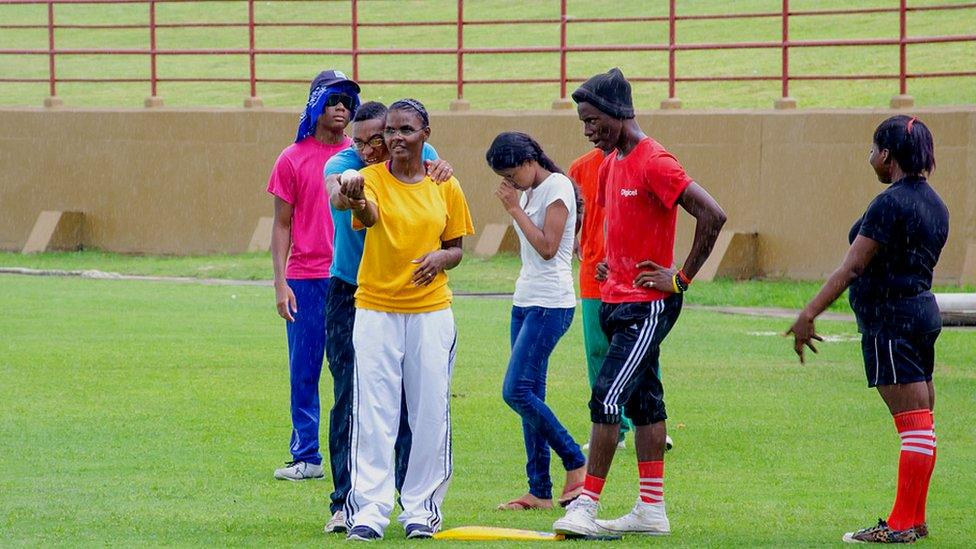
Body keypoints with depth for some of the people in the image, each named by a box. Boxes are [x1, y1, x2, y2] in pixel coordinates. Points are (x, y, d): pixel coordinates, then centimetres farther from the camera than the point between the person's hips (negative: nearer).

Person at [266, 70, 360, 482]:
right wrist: (280, 282, -4)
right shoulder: (293, 160, 3)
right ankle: (306, 458, 8)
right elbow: (282, 225, 4)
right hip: (306, 279, -1)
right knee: (303, 372, 2)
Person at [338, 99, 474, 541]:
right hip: (375, 310, -2)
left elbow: (457, 248, 13)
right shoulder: (372, 178, -3)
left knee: (431, 413, 3)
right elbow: (368, 215, -25)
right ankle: (368, 509, -3)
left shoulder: (445, 188, 5)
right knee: (373, 414, -5)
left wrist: (442, 258, -11)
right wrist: (355, 197, -50)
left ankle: (421, 506, 14)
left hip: (431, 312, 2)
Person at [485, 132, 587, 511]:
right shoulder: (529, 192, 16)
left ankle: (576, 464, -7)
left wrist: (516, 209, -13)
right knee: (529, 397, 5)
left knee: (517, 392, -17)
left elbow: (548, 247, -18)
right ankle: (540, 491, 6)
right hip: (525, 301, 10)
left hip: (550, 304, -10)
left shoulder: (557, 188, -10)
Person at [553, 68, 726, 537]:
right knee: (642, 401, 11)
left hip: (647, 304, -9)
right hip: (616, 300, 9)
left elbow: (712, 215, -22)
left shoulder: (654, 163, -17)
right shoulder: (611, 163, 12)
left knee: (607, 398, -13)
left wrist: (682, 278, -17)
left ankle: (586, 507, -13)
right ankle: (651, 511, 15)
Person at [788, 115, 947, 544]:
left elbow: (853, 267, -19)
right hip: (923, 312, 9)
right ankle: (914, 519, 16)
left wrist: (808, 315, -17)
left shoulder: (890, 204, -15)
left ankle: (902, 525, -6)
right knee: (920, 425, 11)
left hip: (889, 320, -9)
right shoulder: (933, 203, 12)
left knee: (914, 425, -9)